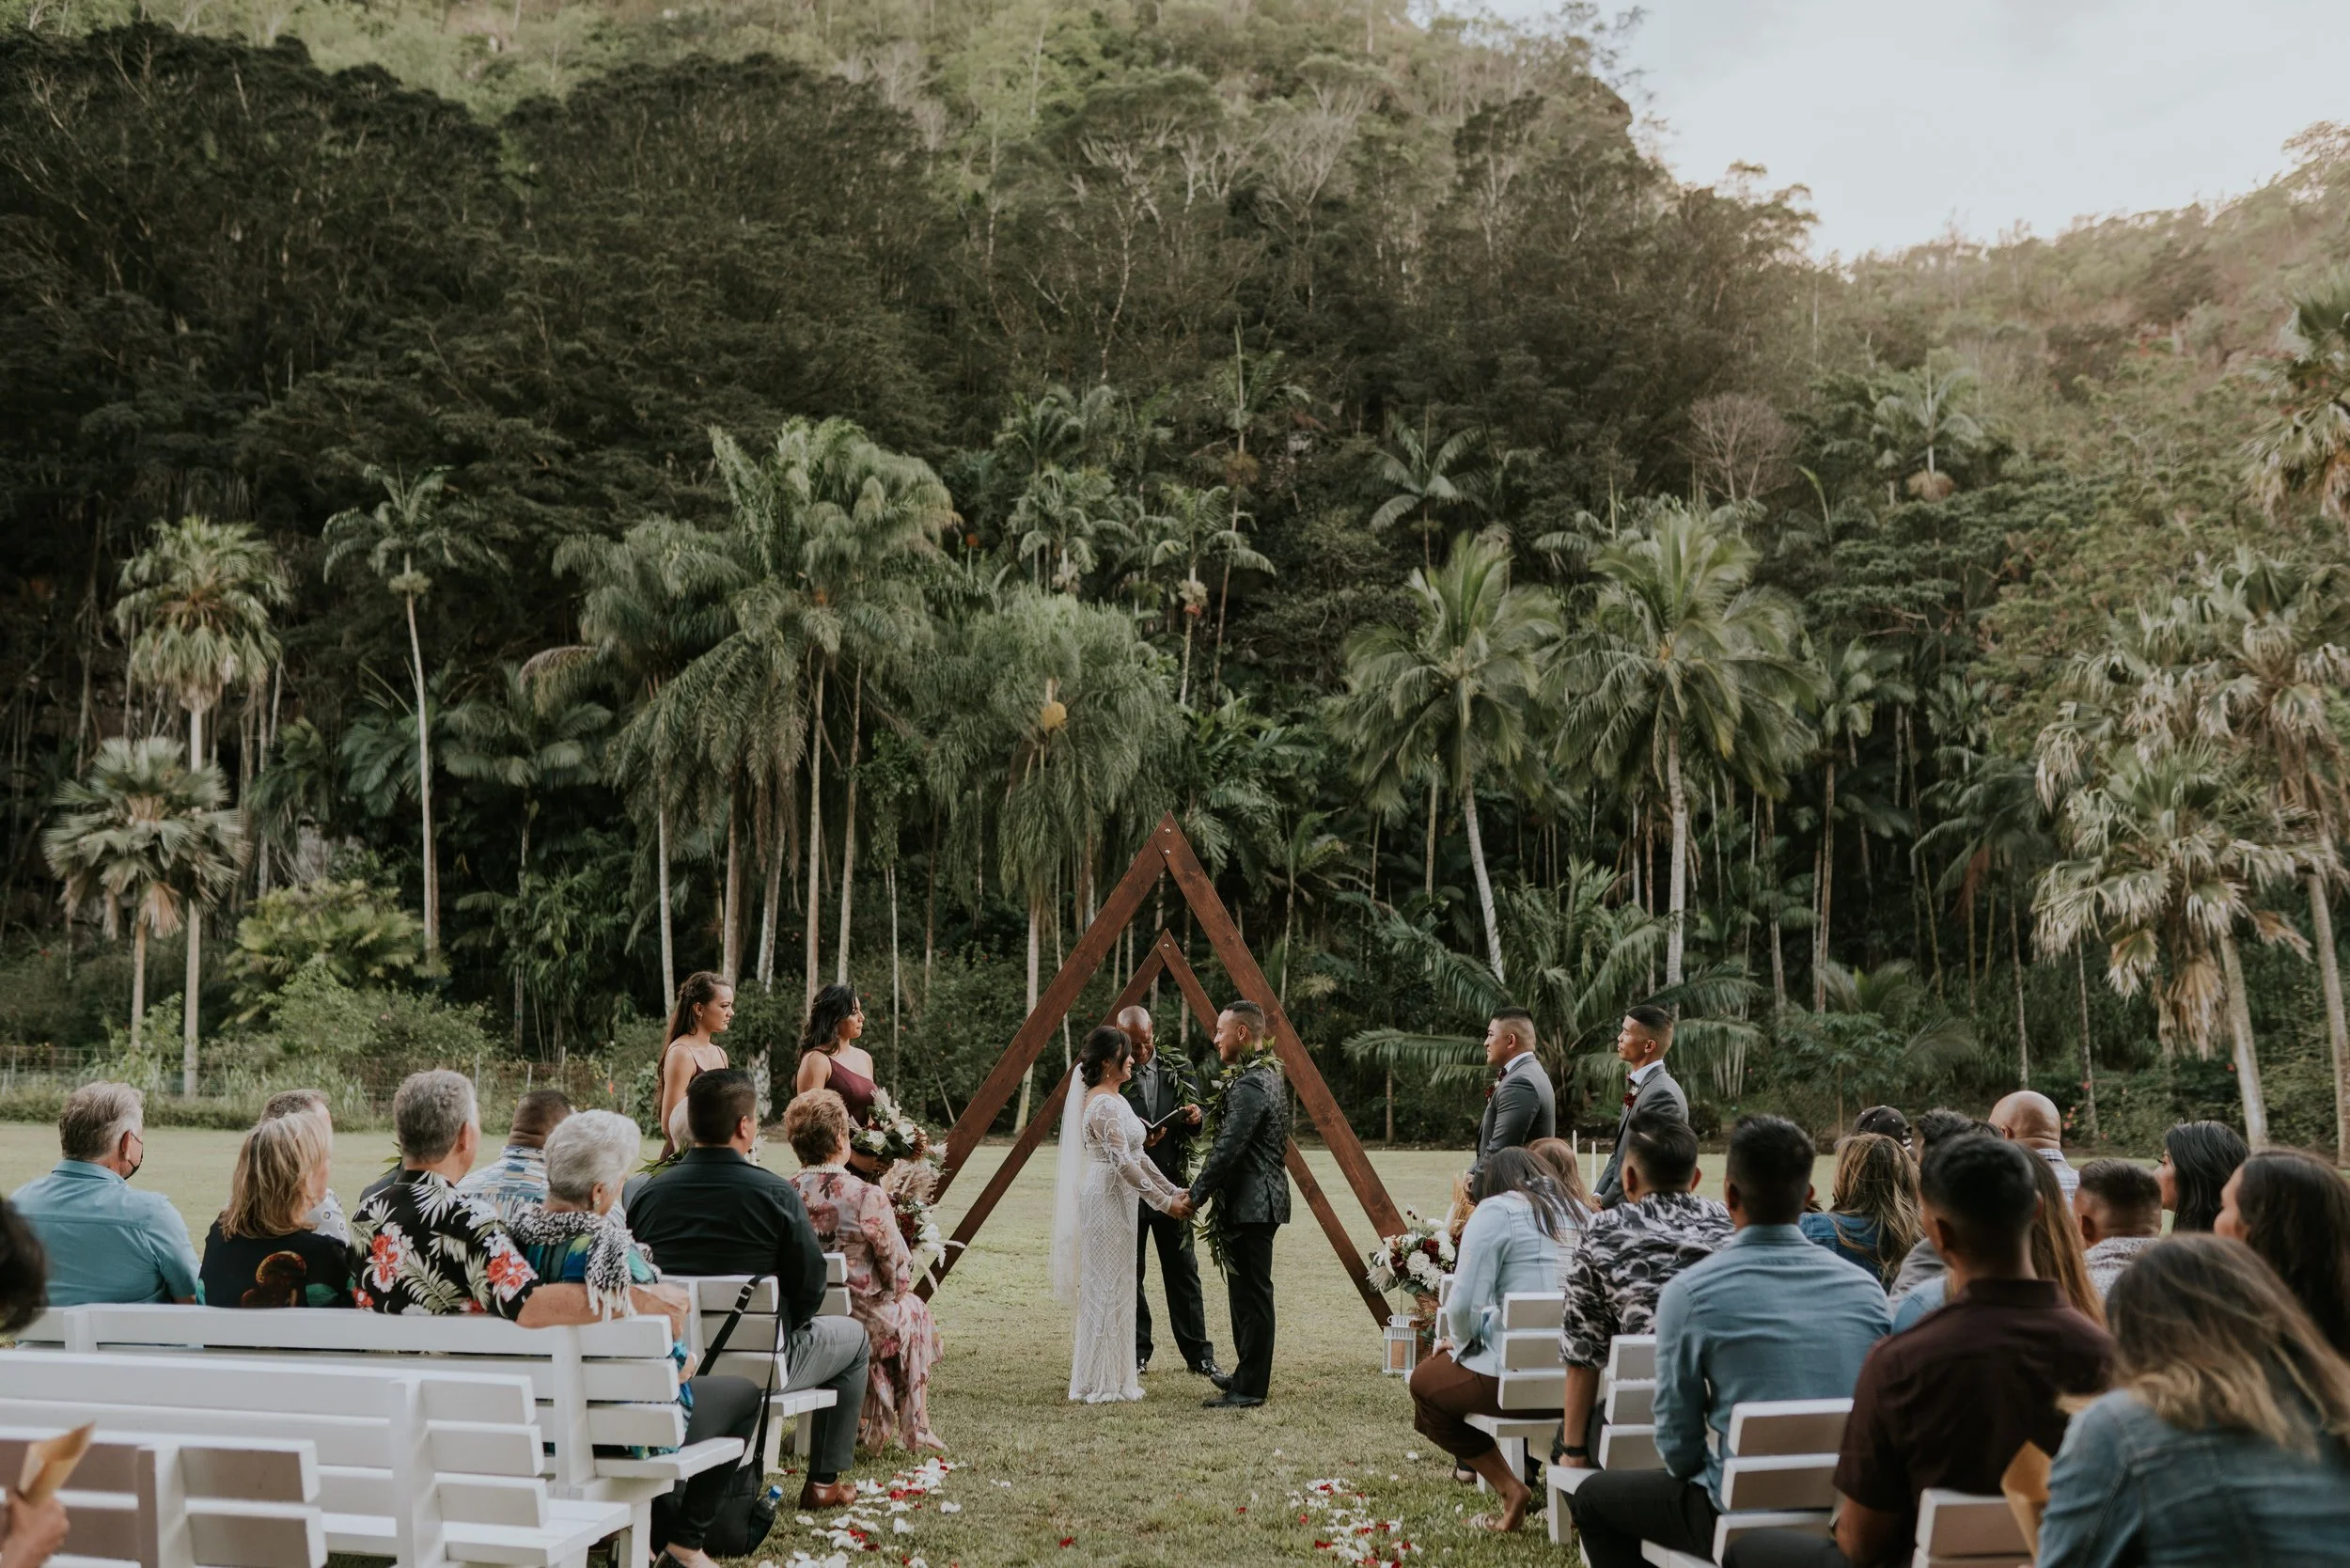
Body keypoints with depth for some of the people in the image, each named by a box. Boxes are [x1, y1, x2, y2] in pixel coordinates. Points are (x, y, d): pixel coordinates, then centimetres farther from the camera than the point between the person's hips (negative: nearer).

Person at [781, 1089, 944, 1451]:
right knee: (913, 1309, 29)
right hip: (863, 1326, -4)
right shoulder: (868, 1197, -22)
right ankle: (914, 1427, 39)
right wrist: (894, 1291, 10)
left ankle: (869, 1428, 43)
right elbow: (899, 1276, -13)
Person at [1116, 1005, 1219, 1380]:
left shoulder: (1178, 1069, 5)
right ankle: (1136, 1354, 18)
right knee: (1128, 1275, 6)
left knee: (1183, 1273, 7)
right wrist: (1135, 1143, -23)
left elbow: (1197, 1127, 11)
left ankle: (1198, 1355, 14)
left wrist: (1196, 1117, -12)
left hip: (1172, 1186, 3)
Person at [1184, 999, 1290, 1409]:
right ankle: (1248, 1374, 26)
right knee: (1247, 1294, 17)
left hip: (1250, 1204, -11)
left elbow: (1228, 1149, -22)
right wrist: (1200, 1191, 18)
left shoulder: (1250, 1085, -19)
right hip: (1259, 1201, 11)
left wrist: (1195, 1196, -14)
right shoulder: (1267, 1076, 15)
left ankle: (1251, 1387, 1)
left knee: (1252, 1295, -5)